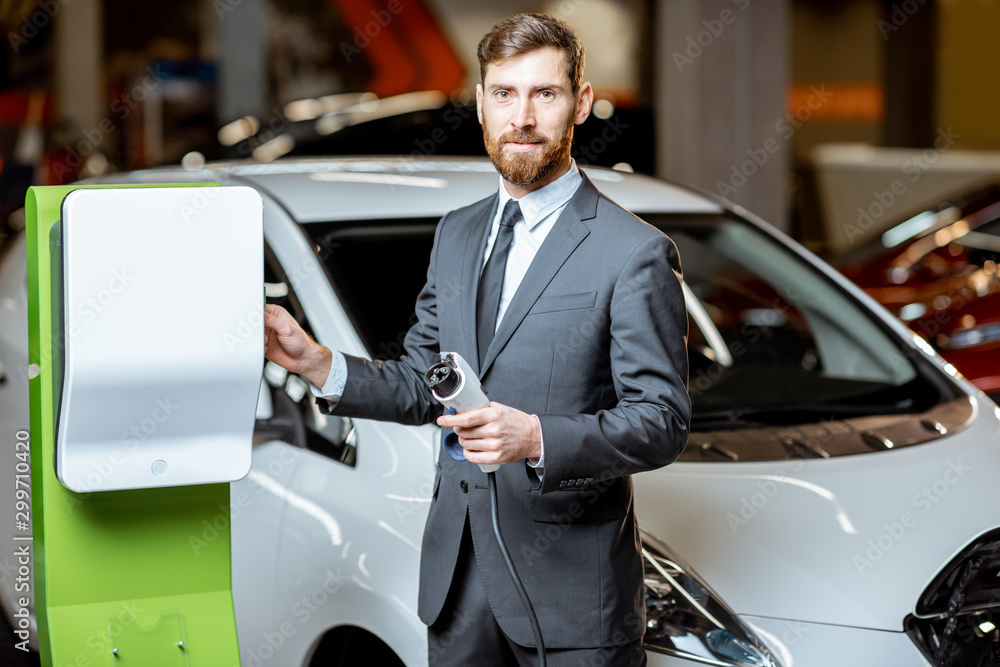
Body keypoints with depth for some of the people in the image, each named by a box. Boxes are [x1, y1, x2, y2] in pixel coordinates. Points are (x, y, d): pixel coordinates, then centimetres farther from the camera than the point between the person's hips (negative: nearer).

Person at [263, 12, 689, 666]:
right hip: (457, 570, 6)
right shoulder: (457, 233, 11)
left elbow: (662, 422, -13)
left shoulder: (637, 254, -10)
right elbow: (424, 385, 14)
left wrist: (536, 438, -27)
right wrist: (317, 363, -1)